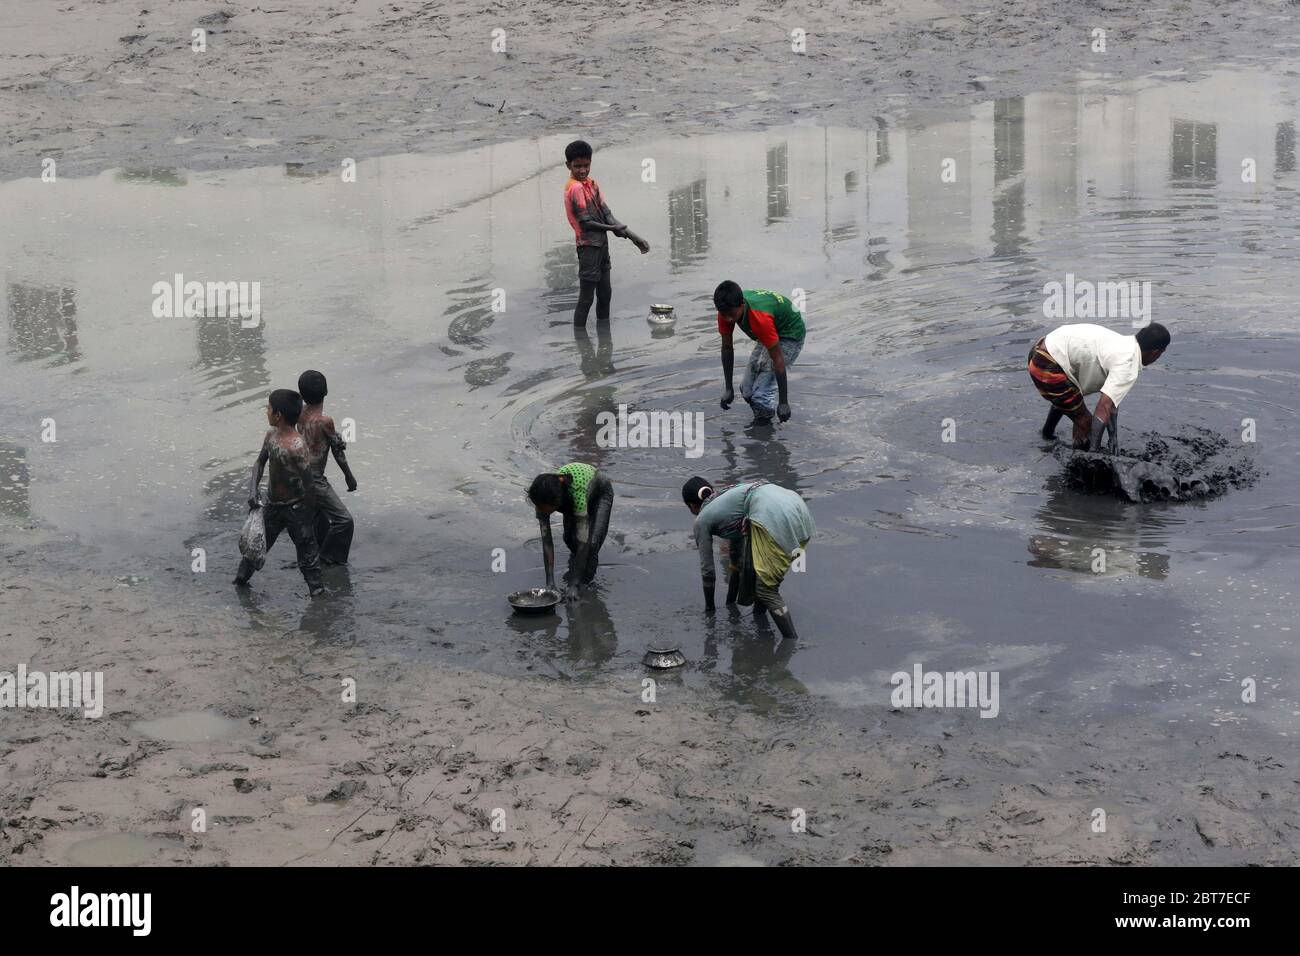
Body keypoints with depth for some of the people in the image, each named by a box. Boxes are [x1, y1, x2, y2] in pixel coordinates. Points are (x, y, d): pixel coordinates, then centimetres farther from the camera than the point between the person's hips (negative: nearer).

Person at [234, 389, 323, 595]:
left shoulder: (297, 447, -27)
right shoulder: (271, 435, -4)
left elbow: (309, 487, -23)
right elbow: (259, 464, 10)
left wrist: (307, 520, -17)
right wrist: (253, 490, -7)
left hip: (295, 508, -7)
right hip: (272, 505, 7)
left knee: (306, 550, 4)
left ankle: (316, 587, 14)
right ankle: (242, 576, 40)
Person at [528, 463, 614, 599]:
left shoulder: (576, 491, -47)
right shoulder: (543, 501, -34)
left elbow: (583, 542, -43)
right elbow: (546, 542, -28)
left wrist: (573, 585, -43)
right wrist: (550, 583, -33)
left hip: (600, 492, -4)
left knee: (592, 542, -21)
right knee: (569, 538, -12)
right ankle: (575, 566, 23)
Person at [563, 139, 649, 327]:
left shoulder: (591, 184, 11)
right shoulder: (576, 187, -16)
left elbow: (607, 214, 6)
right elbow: (586, 223, -17)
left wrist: (631, 235, -3)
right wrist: (613, 228, -10)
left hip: (601, 245, 9)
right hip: (589, 246, -9)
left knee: (605, 293, 18)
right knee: (586, 298, -6)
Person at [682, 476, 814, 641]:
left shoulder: (702, 519, 17)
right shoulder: (726, 499, 37)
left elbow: (707, 570, 23)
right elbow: (735, 553, 46)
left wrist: (709, 608, 39)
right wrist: (730, 601, 55)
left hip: (773, 517, -8)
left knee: (766, 589, -1)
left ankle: (792, 641, -9)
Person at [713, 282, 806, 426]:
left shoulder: (760, 318, -41)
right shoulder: (727, 311, -21)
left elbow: (778, 360, -35)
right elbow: (727, 348, -8)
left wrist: (783, 402, -30)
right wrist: (728, 389, -7)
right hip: (770, 335, 8)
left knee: (761, 395, -20)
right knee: (747, 389, 7)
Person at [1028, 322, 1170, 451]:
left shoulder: (1123, 345, 10)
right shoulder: (1128, 366, -19)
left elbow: (1111, 398, 16)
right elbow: (1104, 407, -27)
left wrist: (1114, 437, 14)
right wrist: (1094, 450, -24)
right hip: (1047, 367, -10)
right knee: (1085, 422, -1)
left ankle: (1048, 433, 64)